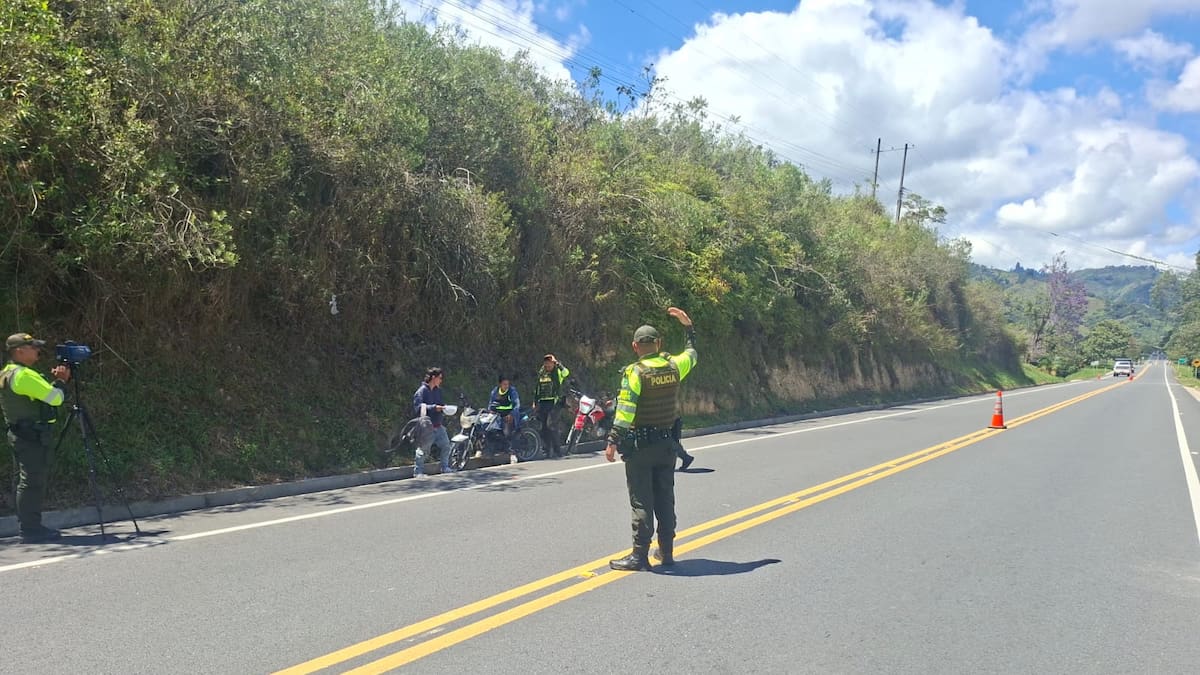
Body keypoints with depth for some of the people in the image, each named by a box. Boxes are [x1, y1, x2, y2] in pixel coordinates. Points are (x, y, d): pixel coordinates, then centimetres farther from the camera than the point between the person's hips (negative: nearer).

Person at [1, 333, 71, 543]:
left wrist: (56, 380, 6)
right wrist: (61, 380, -2)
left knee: (32, 482, 13)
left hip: (22, 435, 10)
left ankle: (31, 526, 18)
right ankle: (31, 530, -5)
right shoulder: (23, 375, -16)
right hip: (33, 436, -10)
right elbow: (55, 398, -20)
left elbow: (45, 395, 19)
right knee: (32, 482, -7)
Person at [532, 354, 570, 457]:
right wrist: (535, 402, 18)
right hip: (542, 403, 6)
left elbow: (566, 373, -25)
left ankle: (557, 450, -11)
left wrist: (558, 364, -18)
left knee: (550, 424, -18)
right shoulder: (541, 373, 16)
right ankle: (548, 450, 14)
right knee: (543, 427, 6)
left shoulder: (558, 372, 0)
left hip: (554, 402, -6)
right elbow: (537, 389, 22)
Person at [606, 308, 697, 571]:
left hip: (640, 446, -5)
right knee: (665, 499, 13)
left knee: (642, 502, -1)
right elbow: (692, 353, 24)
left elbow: (625, 411, -19)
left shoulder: (635, 372, -14)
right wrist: (688, 325, 34)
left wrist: (613, 441, -15)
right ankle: (666, 551, 20)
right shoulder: (674, 366, 1)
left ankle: (640, 555, 1)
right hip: (668, 443, 5)